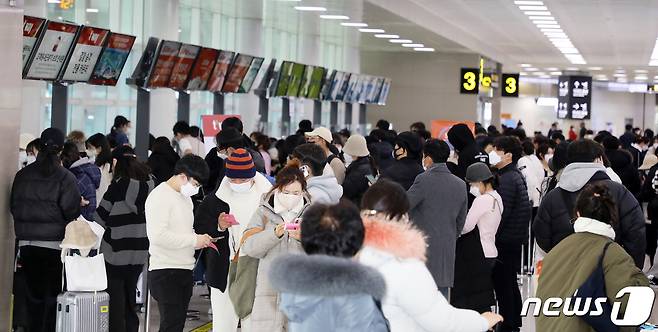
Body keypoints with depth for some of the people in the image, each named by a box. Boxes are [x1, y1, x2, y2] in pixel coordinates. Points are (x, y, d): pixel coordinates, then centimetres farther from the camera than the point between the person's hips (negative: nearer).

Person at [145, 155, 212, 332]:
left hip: (185, 270, 9)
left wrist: (201, 240, 6)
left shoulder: (186, 198, 18)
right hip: (165, 271, -9)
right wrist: (194, 240, -19)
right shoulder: (160, 196, -11)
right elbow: (158, 235, -23)